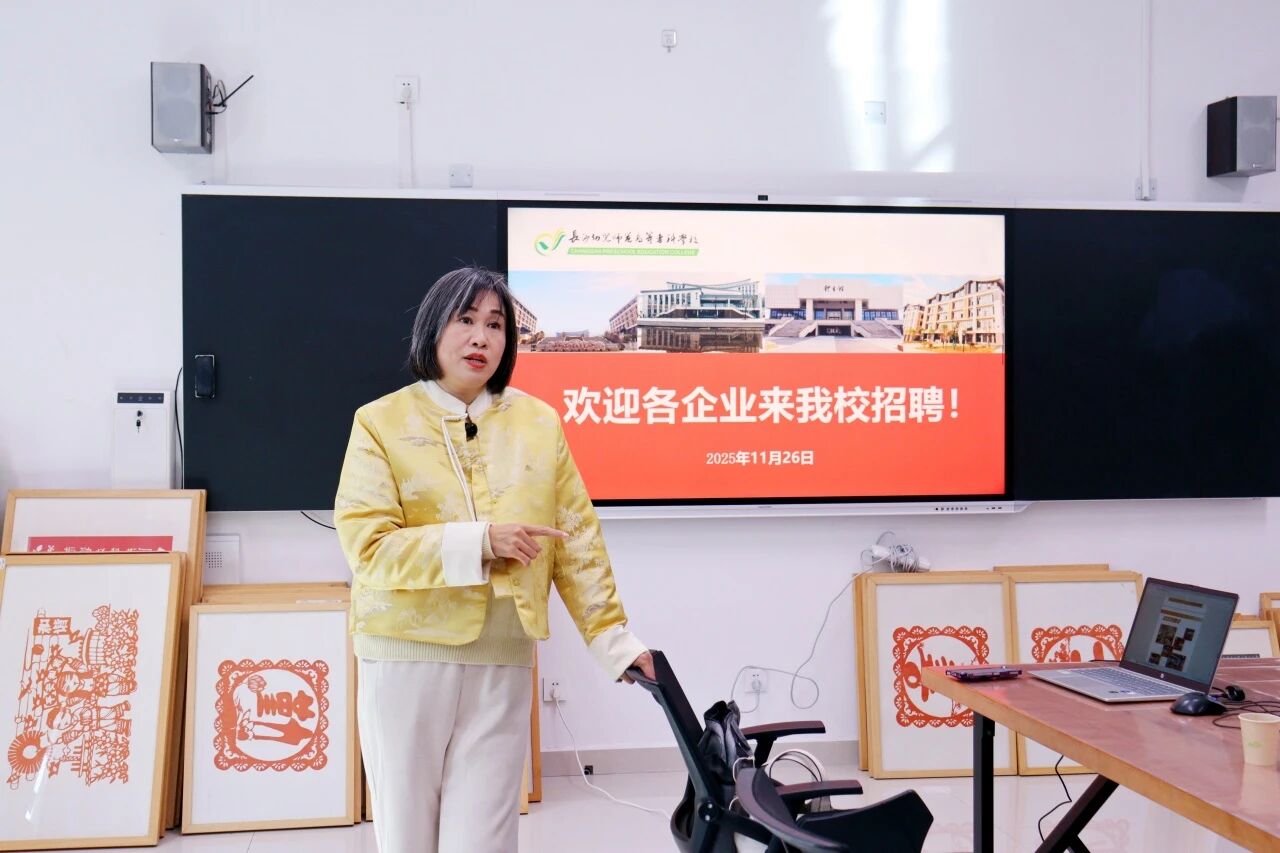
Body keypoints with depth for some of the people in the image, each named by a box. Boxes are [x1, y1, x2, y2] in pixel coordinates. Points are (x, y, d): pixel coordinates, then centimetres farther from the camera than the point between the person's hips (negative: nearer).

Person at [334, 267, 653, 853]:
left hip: (503, 659, 1)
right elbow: (367, 546, -12)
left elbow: (576, 539, 5)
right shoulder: (382, 422, -3)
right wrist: (479, 541, -18)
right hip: (407, 654, -1)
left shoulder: (538, 423, 4)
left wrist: (614, 637, 0)